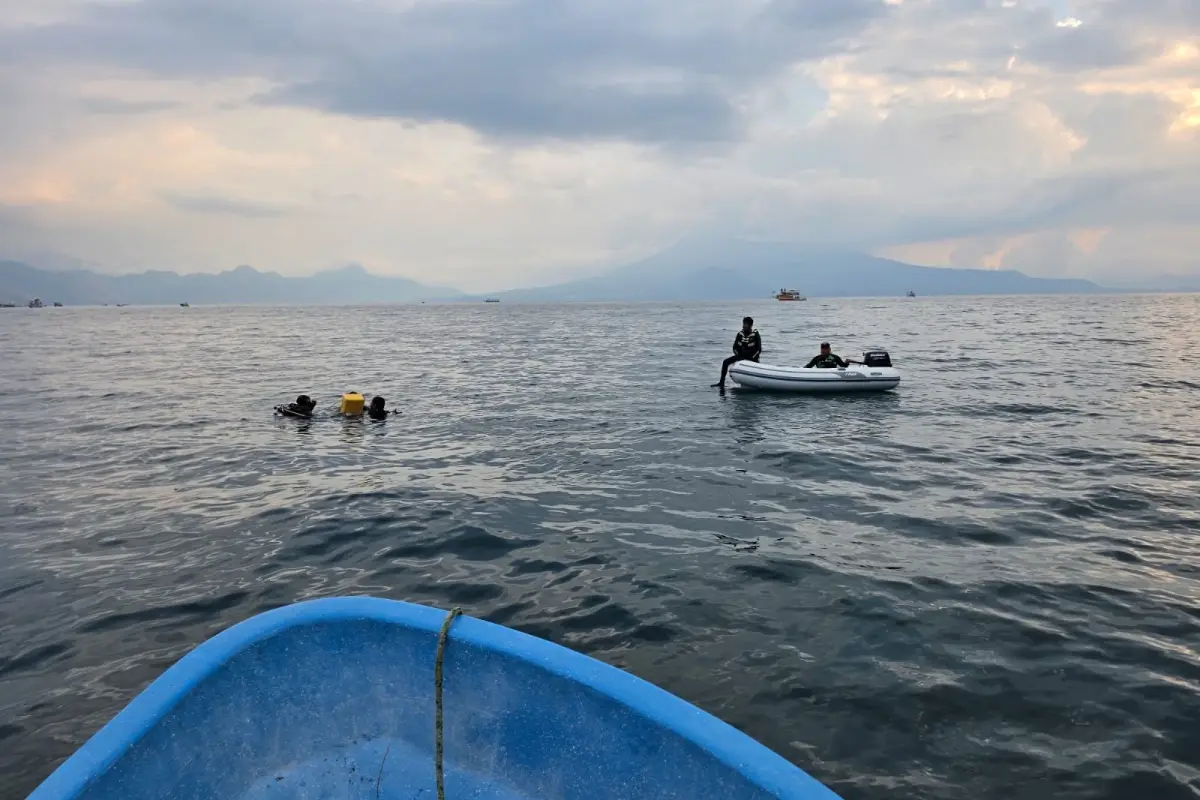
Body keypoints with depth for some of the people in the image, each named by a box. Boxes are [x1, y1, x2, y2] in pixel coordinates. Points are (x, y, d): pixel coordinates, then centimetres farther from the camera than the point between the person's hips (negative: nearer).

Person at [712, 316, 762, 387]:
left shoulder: (755, 335, -14)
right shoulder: (740, 334, -2)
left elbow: (759, 350, -12)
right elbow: (735, 347, 5)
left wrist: (752, 358, -17)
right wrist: (738, 355, -8)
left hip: (752, 357, -4)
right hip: (741, 355, 4)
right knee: (725, 362, -10)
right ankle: (722, 382, -7)